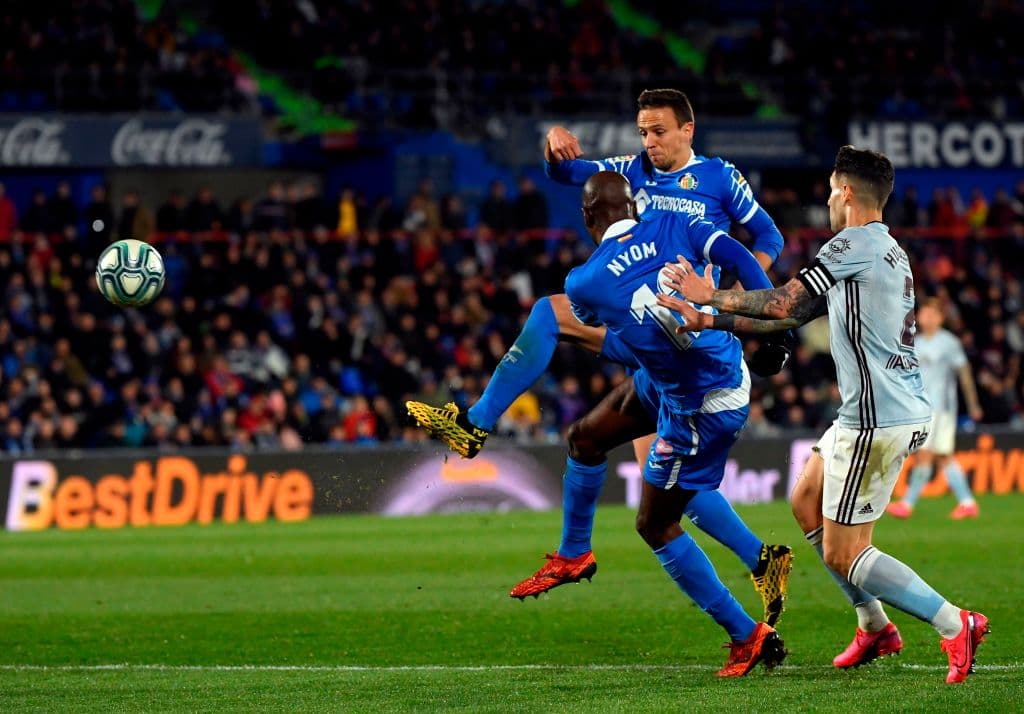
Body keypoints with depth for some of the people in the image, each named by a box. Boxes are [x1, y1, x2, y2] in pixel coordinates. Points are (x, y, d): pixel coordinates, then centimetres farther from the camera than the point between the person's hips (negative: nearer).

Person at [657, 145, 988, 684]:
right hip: (904, 412, 10)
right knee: (807, 503, 22)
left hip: (878, 421, -10)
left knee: (842, 554, -4)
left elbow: (784, 303, -14)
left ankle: (956, 626, -8)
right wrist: (706, 321, 18)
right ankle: (874, 628, 24)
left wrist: (710, 296, 1)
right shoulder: (888, 250, 17)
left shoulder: (854, 244, -12)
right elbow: (799, 314, 18)